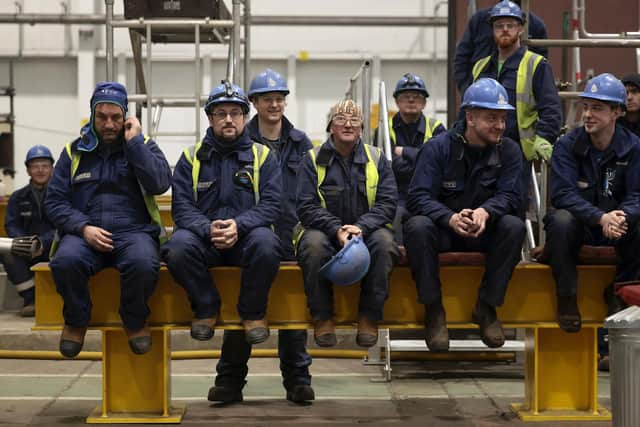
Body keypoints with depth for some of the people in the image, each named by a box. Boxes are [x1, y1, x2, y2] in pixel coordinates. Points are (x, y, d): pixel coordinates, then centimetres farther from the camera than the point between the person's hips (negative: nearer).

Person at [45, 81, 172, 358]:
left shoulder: (143, 146, 14)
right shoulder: (74, 152, 16)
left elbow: (160, 184, -6)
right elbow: (54, 201, 9)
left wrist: (134, 141, -5)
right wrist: (83, 228, -9)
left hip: (133, 231, -1)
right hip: (84, 233, 1)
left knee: (143, 262, -37)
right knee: (66, 260, -35)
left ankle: (135, 321, -7)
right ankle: (76, 321, -6)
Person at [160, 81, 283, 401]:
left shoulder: (262, 156, 10)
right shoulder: (192, 158, 12)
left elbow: (271, 204, -2)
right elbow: (181, 207, 1)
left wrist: (238, 225, -21)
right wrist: (208, 229, -20)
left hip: (247, 235, -1)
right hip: (204, 238, 1)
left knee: (265, 242, -37)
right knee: (178, 246, -33)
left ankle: (253, 313, -13)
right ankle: (206, 308, -10)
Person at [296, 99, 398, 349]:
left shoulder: (376, 159, 8)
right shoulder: (313, 160, 4)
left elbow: (388, 203, 0)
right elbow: (306, 207, -4)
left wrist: (361, 227, -19)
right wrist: (336, 230, -21)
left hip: (366, 231, 1)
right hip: (324, 230, -1)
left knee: (384, 242, -32)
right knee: (314, 243, -35)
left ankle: (369, 317, -20)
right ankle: (323, 318, -20)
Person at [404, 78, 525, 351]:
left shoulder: (508, 150, 0)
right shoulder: (438, 147, -8)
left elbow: (509, 195, -9)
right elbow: (418, 197, -16)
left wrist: (485, 211, -33)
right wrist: (451, 218, -36)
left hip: (484, 234, 2)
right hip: (442, 230, -2)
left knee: (514, 226, -29)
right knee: (417, 226, -34)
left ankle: (487, 306, -16)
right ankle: (433, 310, -22)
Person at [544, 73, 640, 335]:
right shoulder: (567, 145, -7)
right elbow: (562, 194, -18)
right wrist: (600, 218, -34)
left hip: (618, 223, 2)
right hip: (579, 226, -2)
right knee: (561, 221, -35)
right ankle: (567, 298, -18)